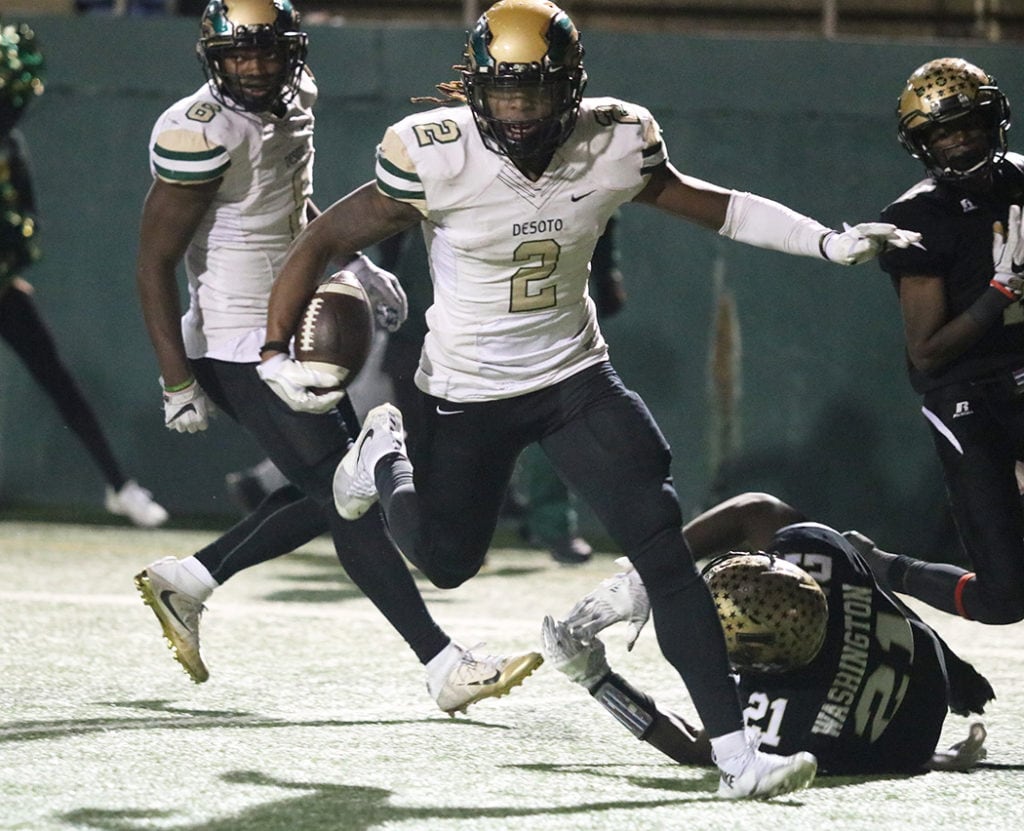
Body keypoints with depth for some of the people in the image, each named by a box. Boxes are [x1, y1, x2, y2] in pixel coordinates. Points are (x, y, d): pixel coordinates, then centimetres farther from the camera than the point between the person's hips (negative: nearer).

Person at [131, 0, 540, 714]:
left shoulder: (294, 104, 5)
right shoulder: (204, 134, -21)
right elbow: (155, 262, -19)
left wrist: (356, 263, 17)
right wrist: (178, 381, -20)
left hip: (295, 333, 10)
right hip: (241, 351, -10)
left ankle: (184, 583, 22)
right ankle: (446, 668, -7)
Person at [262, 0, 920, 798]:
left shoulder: (611, 146, -14)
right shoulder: (437, 160, -23)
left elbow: (711, 205, 0)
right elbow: (326, 239, -13)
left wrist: (828, 242, -8)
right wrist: (278, 353, -15)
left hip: (577, 377, 2)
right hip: (468, 394, -2)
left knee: (662, 542, -13)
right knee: (447, 561, 12)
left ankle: (735, 752, -14)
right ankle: (385, 455, 46)